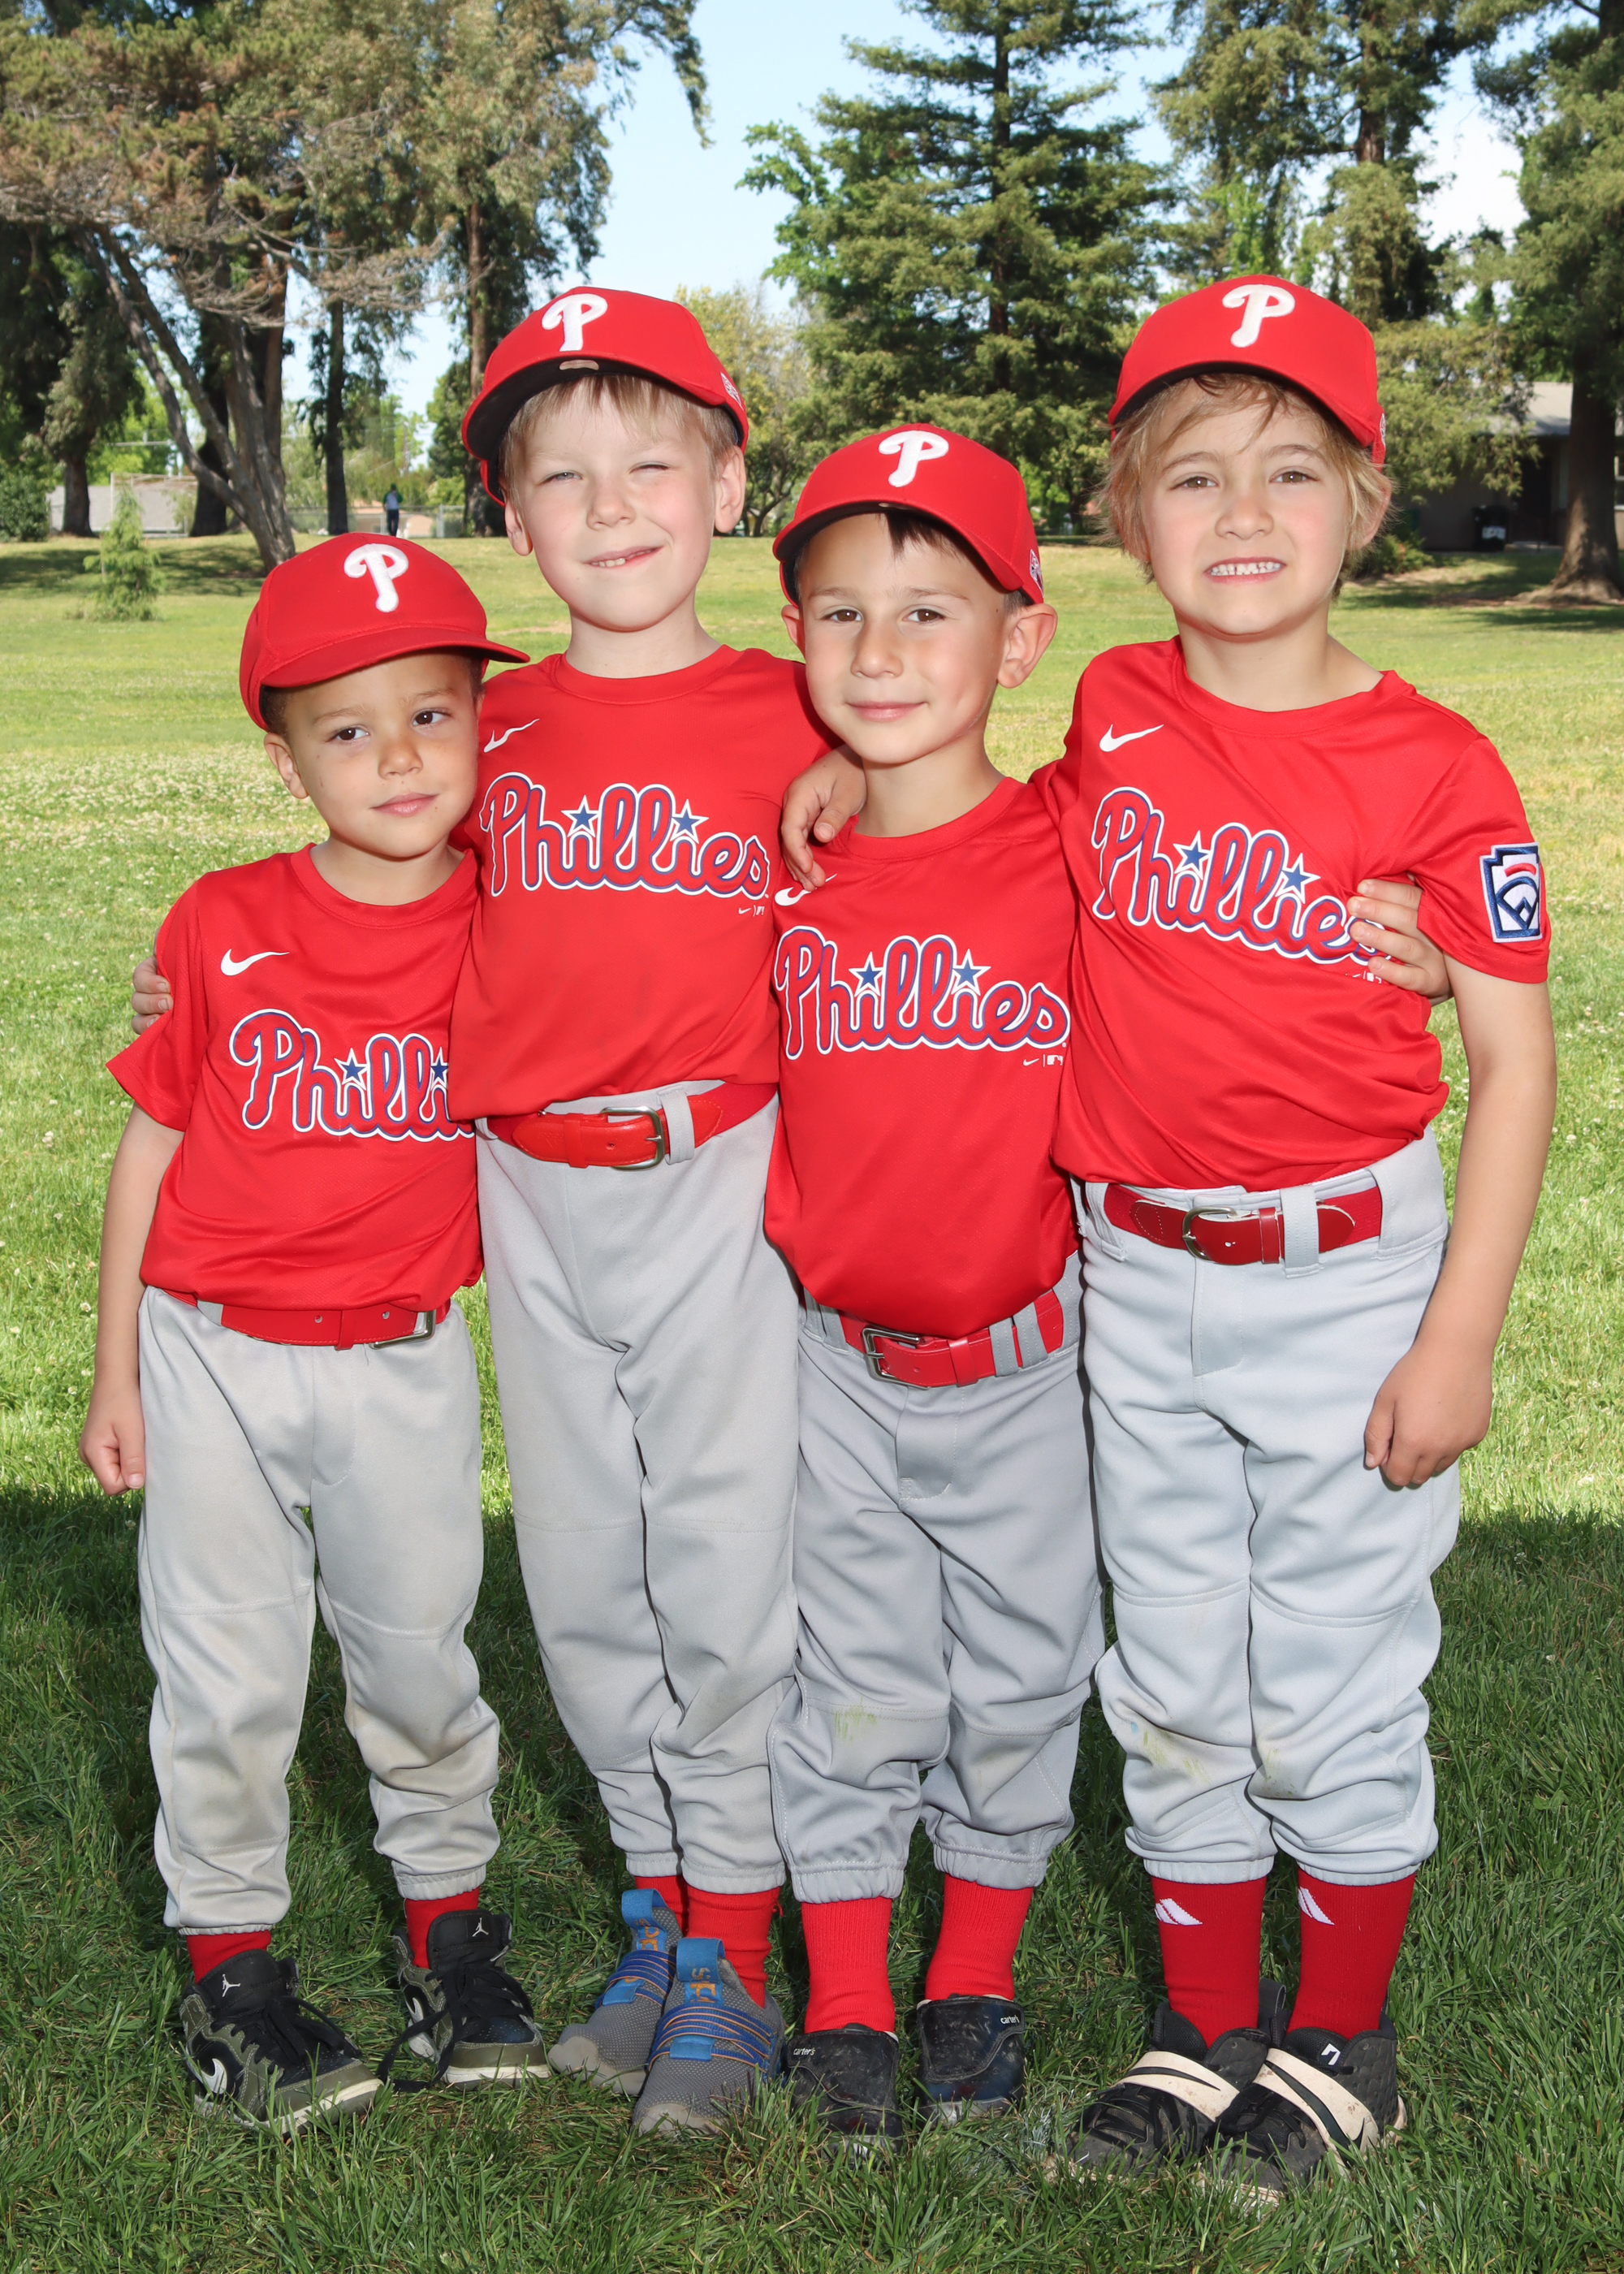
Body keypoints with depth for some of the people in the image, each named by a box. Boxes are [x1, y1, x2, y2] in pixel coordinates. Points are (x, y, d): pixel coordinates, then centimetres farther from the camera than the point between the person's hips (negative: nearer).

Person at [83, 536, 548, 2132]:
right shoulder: (222, 927, -7)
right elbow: (152, 1142, 1)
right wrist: (115, 1371, 4)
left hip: (400, 1359, 1)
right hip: (215, 1353, 0)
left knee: (418, 1656, 12)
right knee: (226, 1672, 7)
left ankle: (448, 1918, 34)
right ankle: (227, 1961, 25)